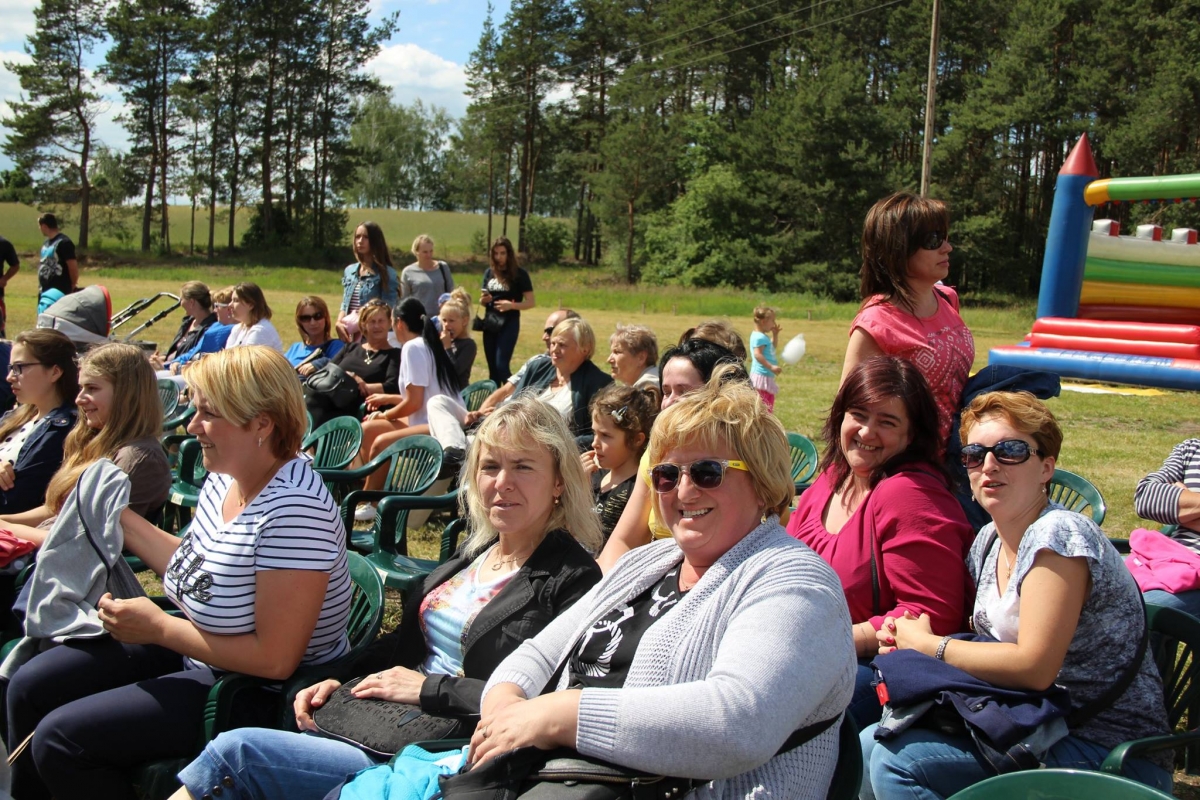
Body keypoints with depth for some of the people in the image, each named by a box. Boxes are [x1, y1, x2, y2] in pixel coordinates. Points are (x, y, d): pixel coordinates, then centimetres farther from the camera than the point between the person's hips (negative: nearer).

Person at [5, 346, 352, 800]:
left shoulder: (293, 510, -30)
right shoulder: (225, 477, -2)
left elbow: (275, 658, -29)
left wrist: (158, 628, -21)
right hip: (194, 648, 9)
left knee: (59, 737, -13)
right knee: (30, 687, 11)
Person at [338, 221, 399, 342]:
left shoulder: (387, 274, -5)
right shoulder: (349, 271, 15)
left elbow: (388, 309, -10)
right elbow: (345, 304, 18)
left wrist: (359, 323, -17)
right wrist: (339, 323, -2)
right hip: (349, 337, 6)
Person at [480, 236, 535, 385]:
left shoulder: (519, 273, -6)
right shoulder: (489, 272, 8)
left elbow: (531, 302, -7)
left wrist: (512, 305, -23)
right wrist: (484, 299, -5)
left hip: (509, 323, -5)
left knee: (501, 365, -14)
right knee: (492, 367, 8)